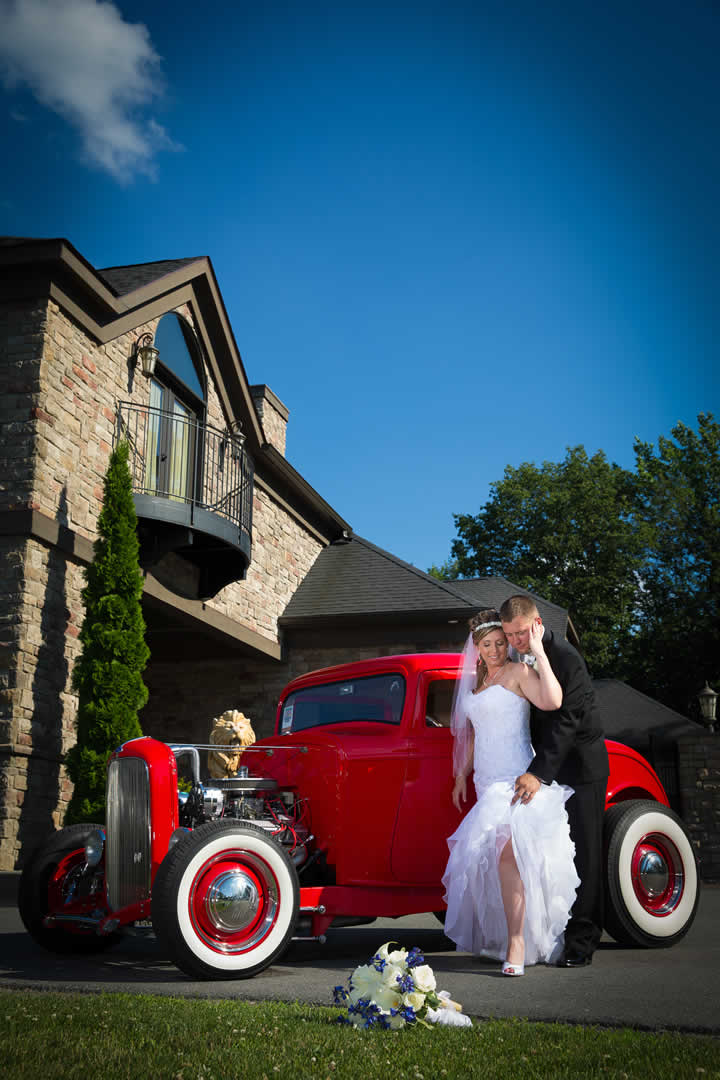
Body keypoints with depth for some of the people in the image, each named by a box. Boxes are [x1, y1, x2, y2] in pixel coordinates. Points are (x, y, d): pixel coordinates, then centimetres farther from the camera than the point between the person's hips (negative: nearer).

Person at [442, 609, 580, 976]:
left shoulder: (518, 672, -4)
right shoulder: (475, 681, 18)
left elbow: (552, 701, -23)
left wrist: (538, 650, -21)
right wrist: (462, 775, 24)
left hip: (517, 780, -7)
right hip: (488, 782, 7)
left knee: (506, 851, -22)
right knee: (493, 853, 7)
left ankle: (517, 945, -20)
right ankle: (499, 939, 20)